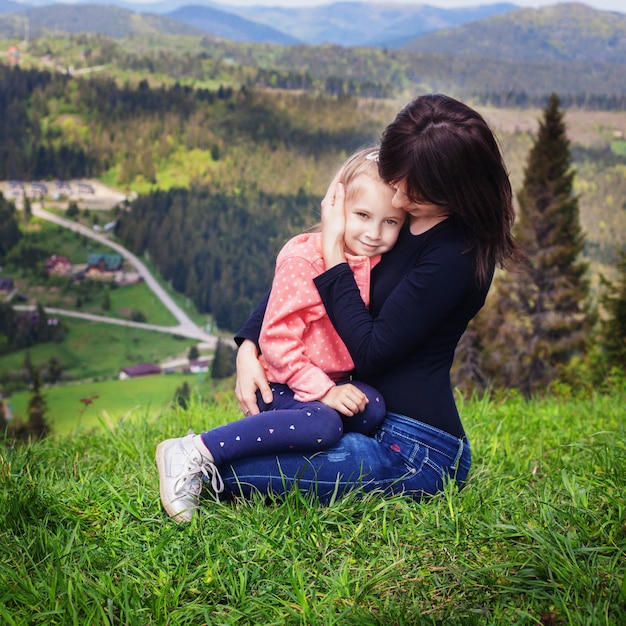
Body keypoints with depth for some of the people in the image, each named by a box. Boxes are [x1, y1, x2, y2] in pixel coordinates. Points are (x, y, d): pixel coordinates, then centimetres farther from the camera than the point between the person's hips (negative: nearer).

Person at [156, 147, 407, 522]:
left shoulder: (374, 263, 5)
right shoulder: (302, 262, -17)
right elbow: (277, 338, -19)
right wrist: (323, 390, -23)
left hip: (334, 382, 7)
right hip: (285, 385, -7)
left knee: (372, 408, -22)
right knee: (323, 425, -34)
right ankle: (195, 452, -28)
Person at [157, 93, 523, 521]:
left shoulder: (456, 254, -21)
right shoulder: (393, 213, 4)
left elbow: (370, 352, -20)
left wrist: (333, 251, -15)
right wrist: (248, 348, -4)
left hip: (415, 453, -9)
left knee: (219, 471, -21)